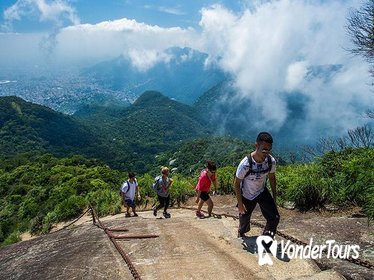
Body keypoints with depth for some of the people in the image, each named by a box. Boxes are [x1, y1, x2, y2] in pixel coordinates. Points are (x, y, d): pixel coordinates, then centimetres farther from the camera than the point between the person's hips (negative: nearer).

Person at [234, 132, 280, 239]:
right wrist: (240, 204, -17)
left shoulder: (271, 161, -23)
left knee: (274, 218, -9)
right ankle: (241, 234, 52)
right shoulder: (245, 164, -35)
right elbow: (237, 184, -21)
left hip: (262, 192, 3)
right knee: (244, 219, 18)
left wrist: (274, 197, 5)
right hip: (247, 196, -3)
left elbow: (272, 178, -2)